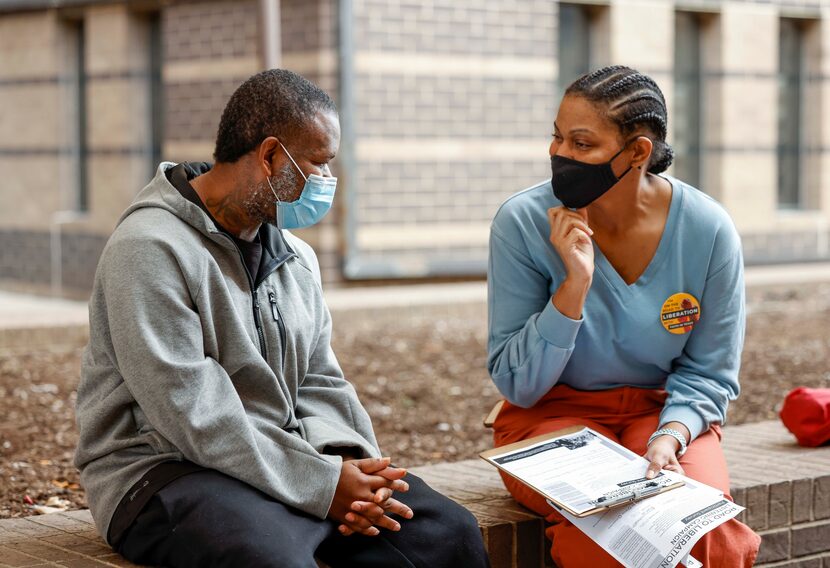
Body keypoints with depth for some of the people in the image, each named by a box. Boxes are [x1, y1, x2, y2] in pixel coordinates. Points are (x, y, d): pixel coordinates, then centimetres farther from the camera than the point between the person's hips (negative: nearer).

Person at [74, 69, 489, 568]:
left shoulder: (296, 255, 13)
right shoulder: (151, 250, -15)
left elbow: (319, 382, 13)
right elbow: (191, 417, -21)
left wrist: (348, 463, -9)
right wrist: (321, 485, -21)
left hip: (289, 459, 7)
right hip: (168, 471, -7)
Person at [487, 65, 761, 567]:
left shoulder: (708, 230, -12)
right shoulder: (523, 222, -15)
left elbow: (708, 374, -1)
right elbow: (518, 385, -12)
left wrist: (669, 438, -21)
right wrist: (574, 286, -25)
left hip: (662, 411, 1)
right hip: (552, 414, -1)